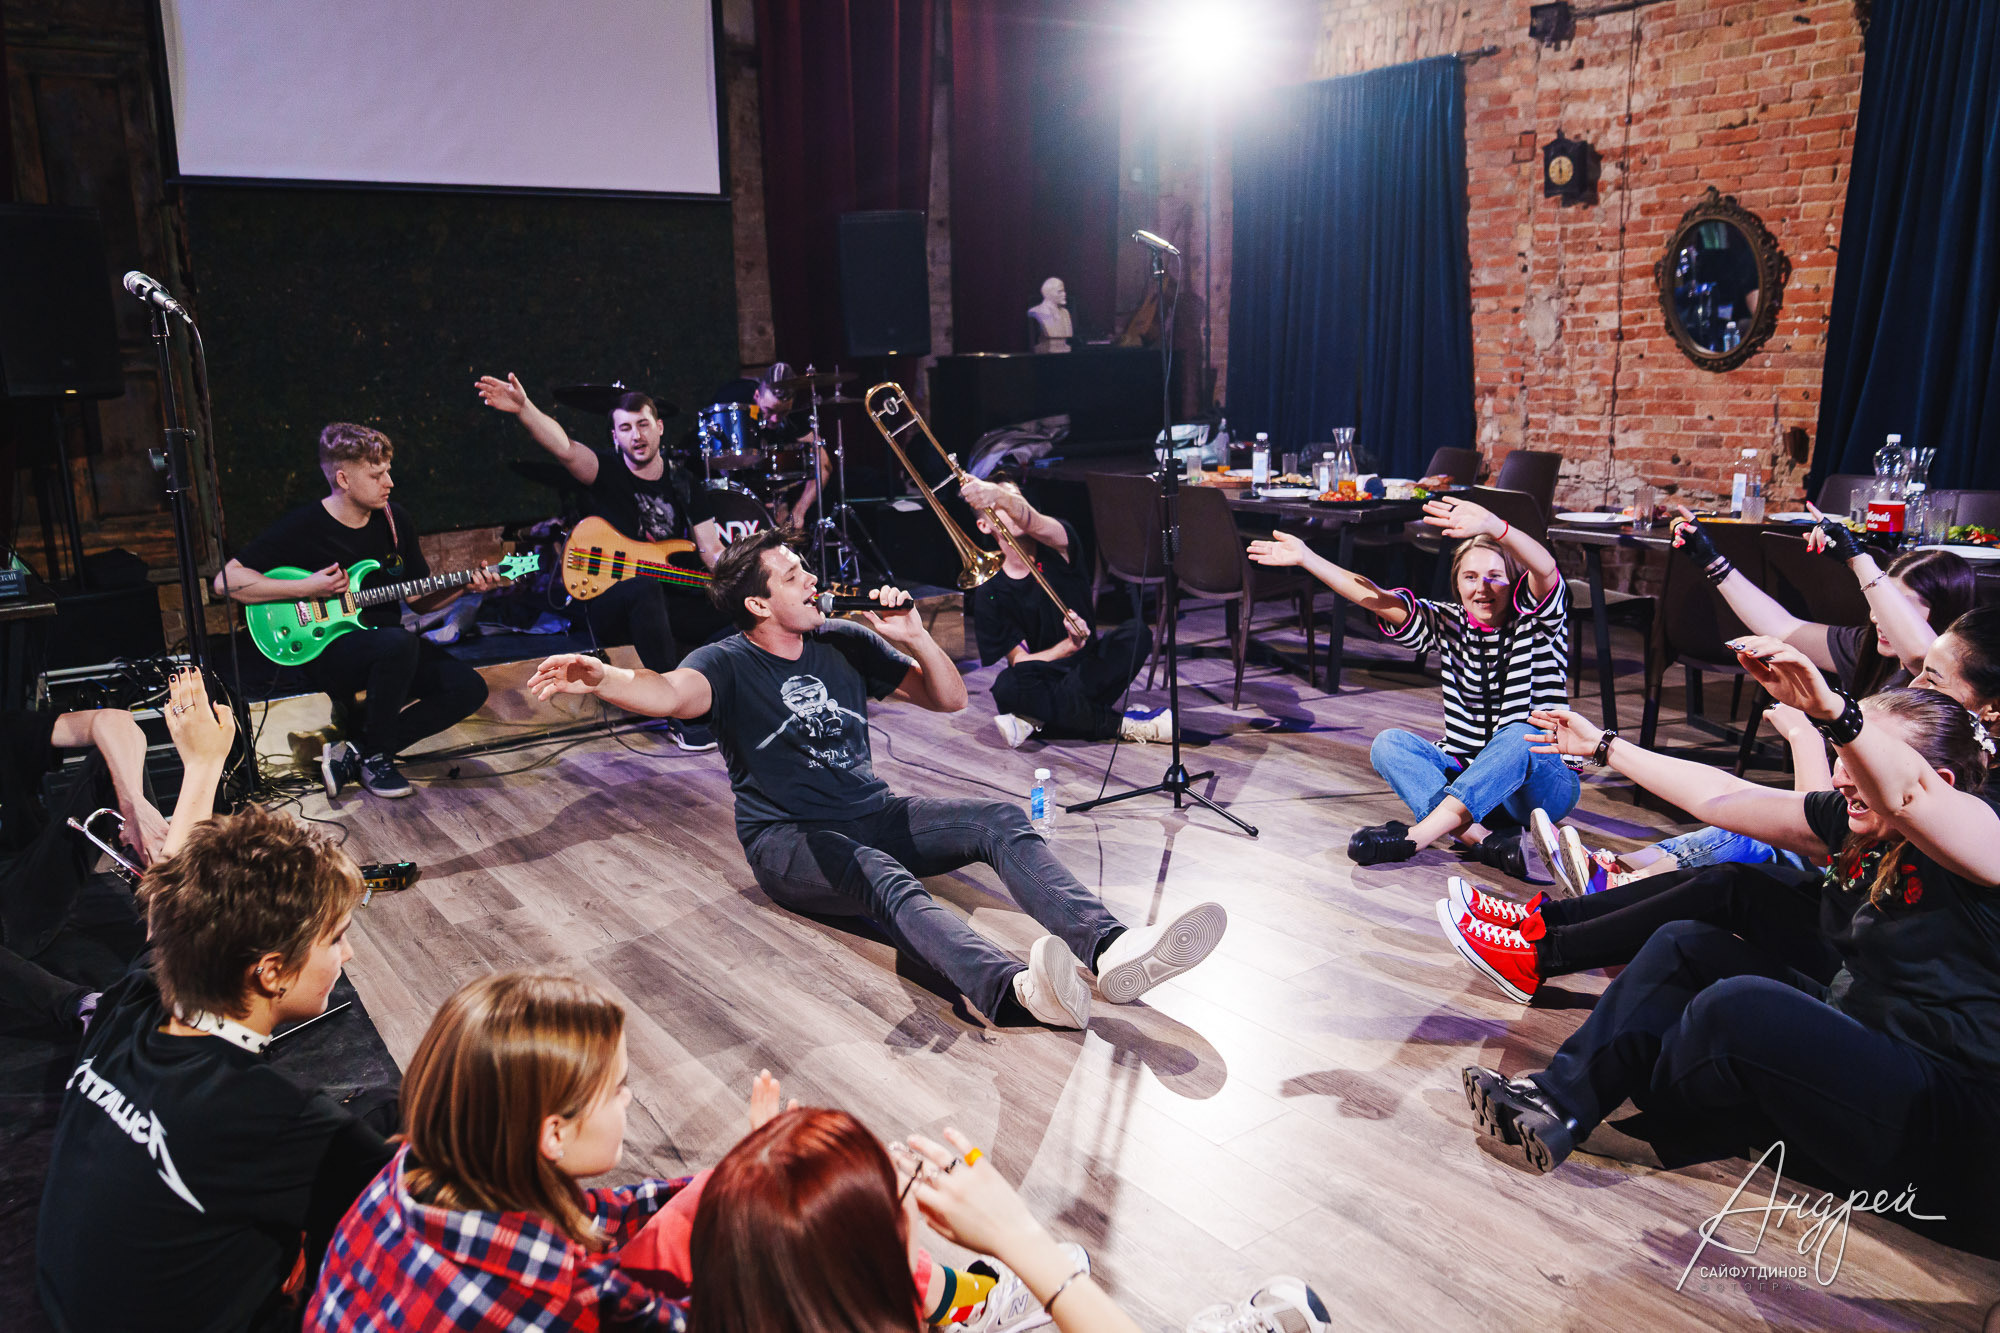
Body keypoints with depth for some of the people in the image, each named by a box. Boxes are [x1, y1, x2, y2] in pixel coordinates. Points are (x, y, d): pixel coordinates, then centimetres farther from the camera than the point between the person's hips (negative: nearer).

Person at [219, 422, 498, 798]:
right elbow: (227, 579, -10)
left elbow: (419, 598, 12)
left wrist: (463, 586, -6)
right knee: (399, 642, -38)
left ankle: (354, 752, -6)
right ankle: (375, 757, -15)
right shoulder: (302, 528, -10)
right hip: (325, 651, -6)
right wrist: (306, 589, -17)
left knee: (469, 689, -13)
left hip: (386, 646, 6)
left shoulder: (395, 520, 6)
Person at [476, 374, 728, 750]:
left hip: (666, 604, 5)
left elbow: (712, 550, 4)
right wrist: (524, 408, -45)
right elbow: (564, 448, -26)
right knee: (645, 587, -40)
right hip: (607, 604, -4)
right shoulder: (606, 470, -4)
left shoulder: (684, 485, 9)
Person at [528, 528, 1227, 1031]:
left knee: (1002, 821, -18)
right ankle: (1015, 987, -65)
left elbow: (949, 700, 11)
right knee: (888, 881, -38)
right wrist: (604, 678, -52)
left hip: (872, 814, 6)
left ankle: (1110, 947, -39)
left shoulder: (846, 642, 9)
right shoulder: (728, 664, -4)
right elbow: (673, 693, -30)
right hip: (788, 838, -5)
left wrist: (915, 637, -7)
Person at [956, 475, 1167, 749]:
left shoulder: (1055, 547, -3)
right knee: (1007, 687, -35)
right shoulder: (991, 591, -6)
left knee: (1137, 633, -24)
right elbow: (1019, 662, -10)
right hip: (1043, 679, -2)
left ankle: (1040, 718, -27)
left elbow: (1030, 519, -29)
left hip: (1088, 669, 2)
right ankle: (1124, 725, -29)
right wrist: (1068, 646, -29)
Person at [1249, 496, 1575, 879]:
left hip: (1543, 785, -4)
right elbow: (1377, 599, -5)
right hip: (1466, 776, 4)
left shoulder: (1536, 619, -6)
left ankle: (1417, 835, -41)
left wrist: (1494, 527, -49)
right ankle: (1485, 841, -36)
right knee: (1389, 743, -19)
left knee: (1519, 737, -37)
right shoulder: (1450, 624, 5)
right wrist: (1306, 557, -16)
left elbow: (1546, 570, -29)